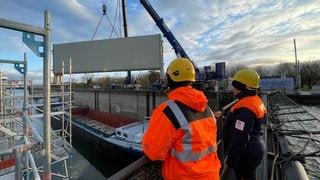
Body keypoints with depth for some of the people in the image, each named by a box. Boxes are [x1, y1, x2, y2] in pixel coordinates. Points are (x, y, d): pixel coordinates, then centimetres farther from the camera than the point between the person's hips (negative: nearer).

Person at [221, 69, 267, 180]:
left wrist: (230, 161, -19)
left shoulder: (245, 107, -27)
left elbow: (239, 138, -27)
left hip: (245, 154, -10)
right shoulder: (256, 101, 6)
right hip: (255, 149, 10)